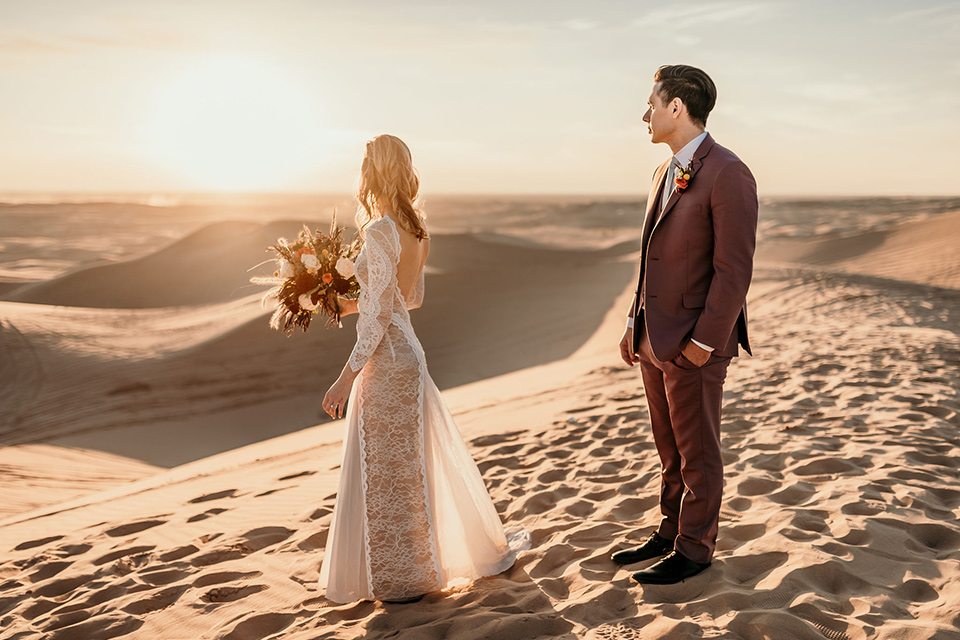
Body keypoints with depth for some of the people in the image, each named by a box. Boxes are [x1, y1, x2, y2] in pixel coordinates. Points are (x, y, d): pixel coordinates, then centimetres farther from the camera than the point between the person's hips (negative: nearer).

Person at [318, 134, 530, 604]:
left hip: (386, 359, -9)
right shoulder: (414, 229, 7)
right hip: (407, 353, 9)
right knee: (421, 456, 21)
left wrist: (347, 376, -18)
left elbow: (379, 315, -21)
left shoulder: (380, 231, -19)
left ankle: (402, 578, 17)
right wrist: (352, 305, 22)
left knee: (389, 470, 3)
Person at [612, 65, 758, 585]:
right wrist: (635, 322, 13)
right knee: (670, 450, 19)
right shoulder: (665, 172, 13)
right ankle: (670, 533, 33)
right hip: (655, 340, 8)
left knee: (697, 454, 7)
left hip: (693, 345, -8)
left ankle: (694, 549, 22)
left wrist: (703, 342, -18)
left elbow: (734, 270, -18)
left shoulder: (727, 175, -15)